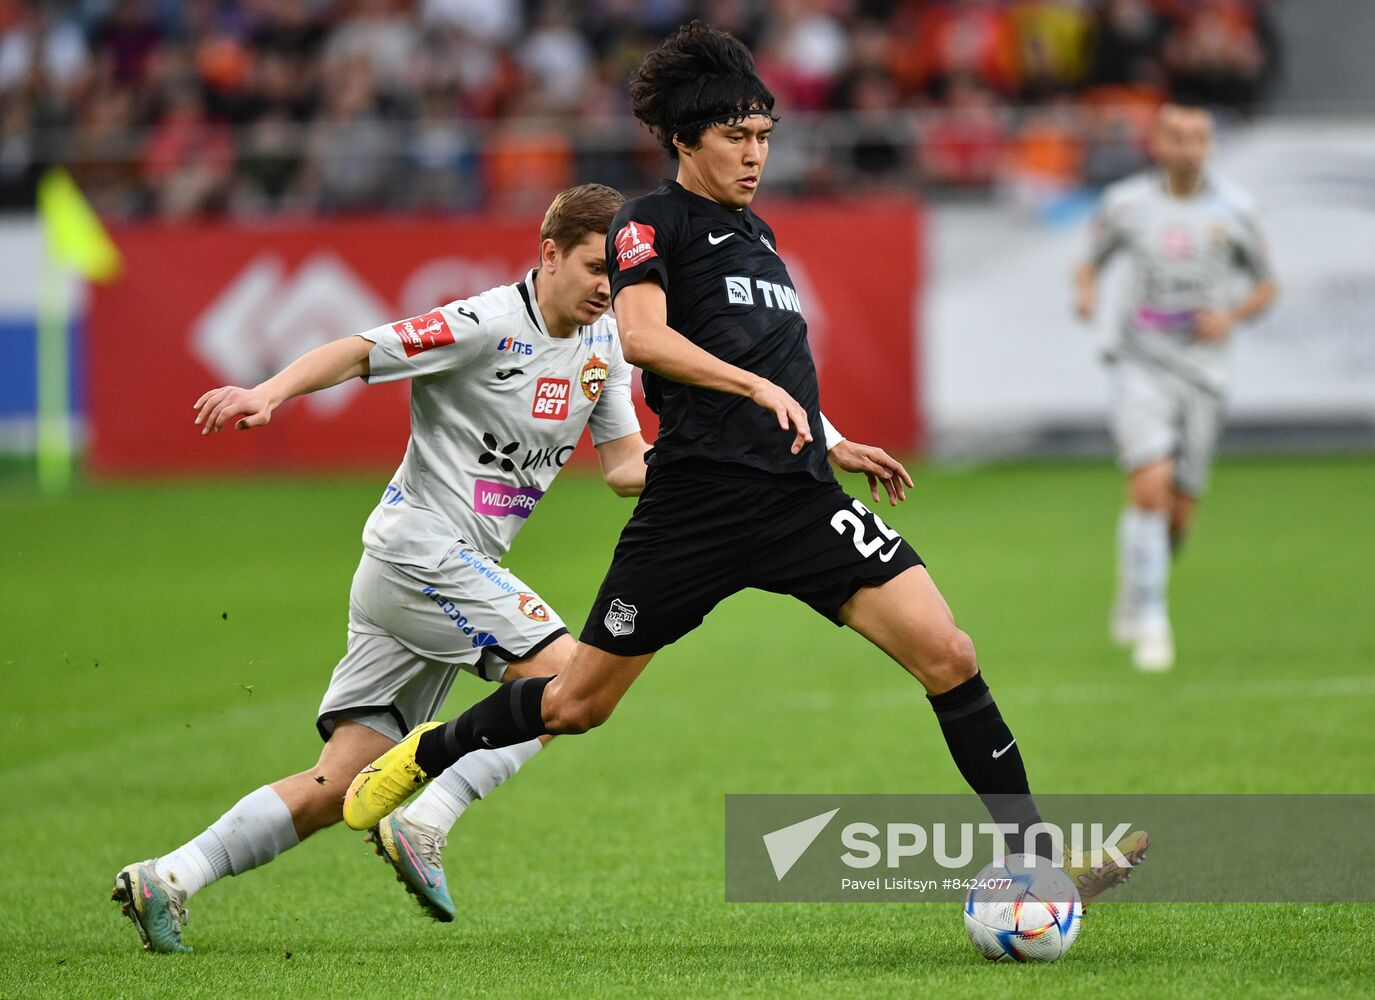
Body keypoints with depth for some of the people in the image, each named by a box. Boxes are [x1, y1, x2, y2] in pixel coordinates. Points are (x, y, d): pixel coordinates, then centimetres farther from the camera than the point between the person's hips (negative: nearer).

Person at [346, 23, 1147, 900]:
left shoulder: (757, 233, 22)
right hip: (700, 496, -6)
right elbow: (642, 334, -20)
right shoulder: (652, 224, -1)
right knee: (578, 704, 5)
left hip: (800, 497, 6)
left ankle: (1035, 855, -11)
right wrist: (759, 386, -29)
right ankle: (424, 757, 31)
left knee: (946, 653, -12)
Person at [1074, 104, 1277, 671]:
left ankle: (1133, 589, 35)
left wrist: (1231, 317, -9)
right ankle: (1150, 624, -13)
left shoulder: (1234, 209, 1)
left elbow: (1266, 285, 11)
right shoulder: (1125, 203, 0)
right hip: (1141, 365, -2)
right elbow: (1090, 263, 14)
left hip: (1203, 371, 2)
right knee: (1150, 487, -20)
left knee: (1179, 513, 5)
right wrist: (1086, 292, -9)